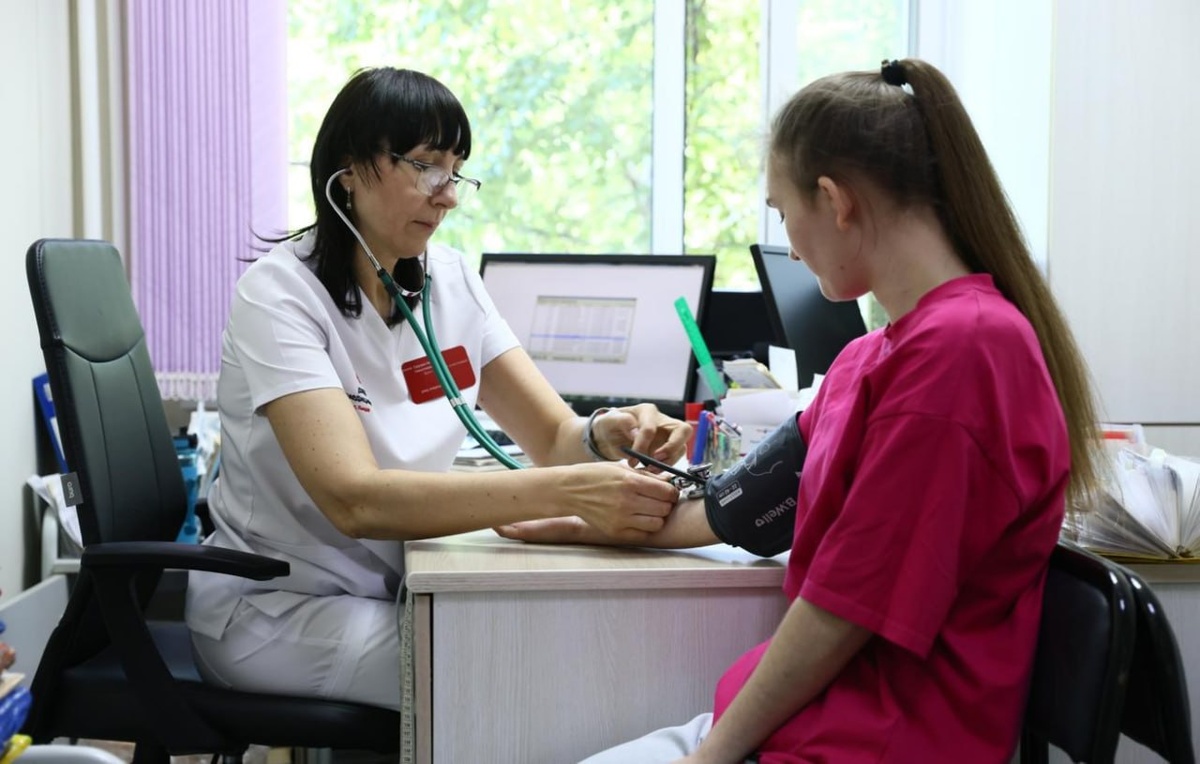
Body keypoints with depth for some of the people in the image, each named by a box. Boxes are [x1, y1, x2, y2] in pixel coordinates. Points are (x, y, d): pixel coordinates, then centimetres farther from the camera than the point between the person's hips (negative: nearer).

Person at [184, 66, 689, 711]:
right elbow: (355, 499, -31)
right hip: (275, 607, -6)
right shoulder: (278, 293, -18)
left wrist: (605, 435, -26)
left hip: (399, 592, 6)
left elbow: (554, 435, -1)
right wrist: (567, 493, -41)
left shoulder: (450, 281, 2)